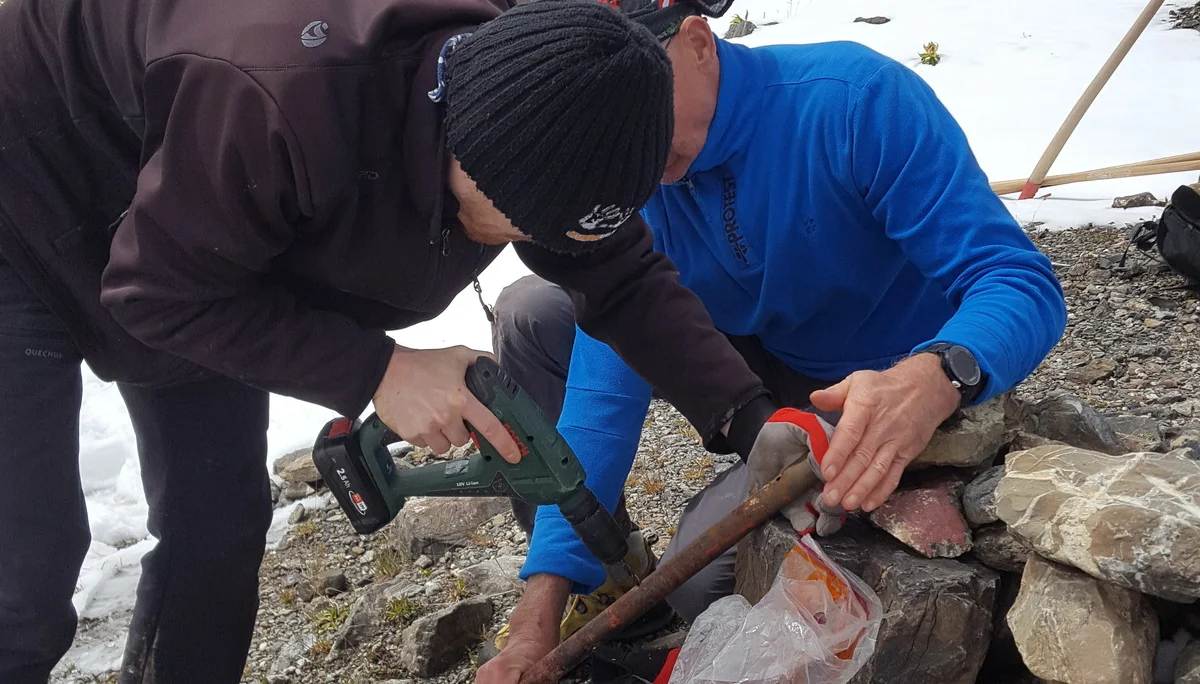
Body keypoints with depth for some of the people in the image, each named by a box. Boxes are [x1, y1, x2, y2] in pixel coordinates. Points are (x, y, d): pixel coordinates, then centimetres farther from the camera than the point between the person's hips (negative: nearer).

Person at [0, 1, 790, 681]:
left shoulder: (530, 100, -19)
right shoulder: (282, 99, -42)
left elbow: (627, 277, -10)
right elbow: (164, 291, -29)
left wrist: (745, 417, -22)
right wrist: (378, 372, -31)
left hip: (212, 256, 6)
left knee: (220, 521, 5)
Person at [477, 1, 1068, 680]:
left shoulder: (857, 101, -30)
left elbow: (1021, 284, -32)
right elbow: (605, 391, -22)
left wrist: (933, 380, -55)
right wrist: (545, 599, -30)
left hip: (885, 393, -5)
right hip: (756, 357, 6)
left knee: (703, 573, -27)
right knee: (532, 314, -6)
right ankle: (595, 584, 6)